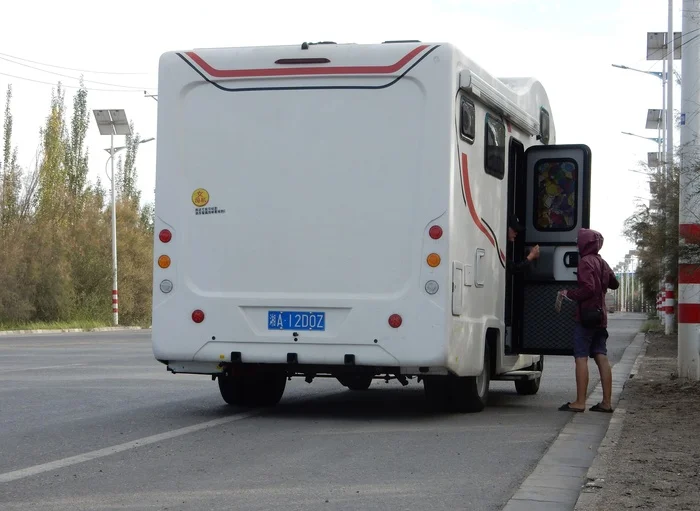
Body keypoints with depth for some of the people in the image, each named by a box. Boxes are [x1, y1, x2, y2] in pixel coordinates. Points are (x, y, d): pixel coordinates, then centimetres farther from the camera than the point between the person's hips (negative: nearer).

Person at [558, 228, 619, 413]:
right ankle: (606, 402, 8)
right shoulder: (602, 263, 15)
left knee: (581, 358, -6)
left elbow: (588, 288, -23)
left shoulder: (585, 262, -13)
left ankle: (580, 402, -8)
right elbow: (614, 284, 28)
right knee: (601, 358, 7)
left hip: (586, 316, -8)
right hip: (600, 316, 8)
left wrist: (569, 294, -12)